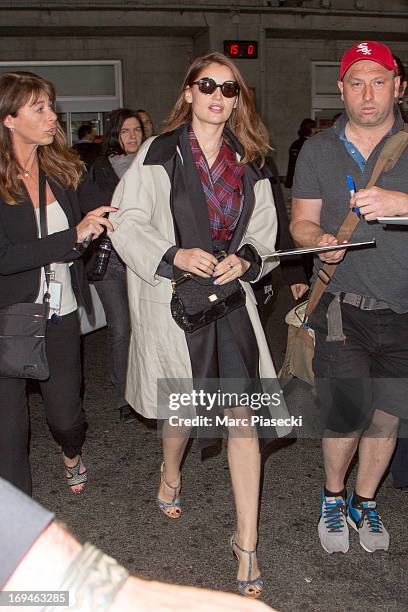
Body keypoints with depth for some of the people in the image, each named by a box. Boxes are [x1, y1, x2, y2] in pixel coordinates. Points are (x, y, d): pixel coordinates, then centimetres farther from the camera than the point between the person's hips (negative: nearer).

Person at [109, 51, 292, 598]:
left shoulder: (249, 163, 8)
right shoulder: (158, 154, -3)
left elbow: (264, 230, 11)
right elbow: (127, 224, -6)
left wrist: (245, 258, -10)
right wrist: (175, 256, -20)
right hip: (174, 297, -2)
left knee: (241, 414, -2)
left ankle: (246, 544, 12)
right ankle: (170, 473, 49)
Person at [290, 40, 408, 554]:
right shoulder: (319, 149, 7)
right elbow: (302, 223, 7)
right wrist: (321, 240, -15)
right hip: (343, 305, -1)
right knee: (348, 413, -7)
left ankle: (365, 502, 36)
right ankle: (333, 497, 24)